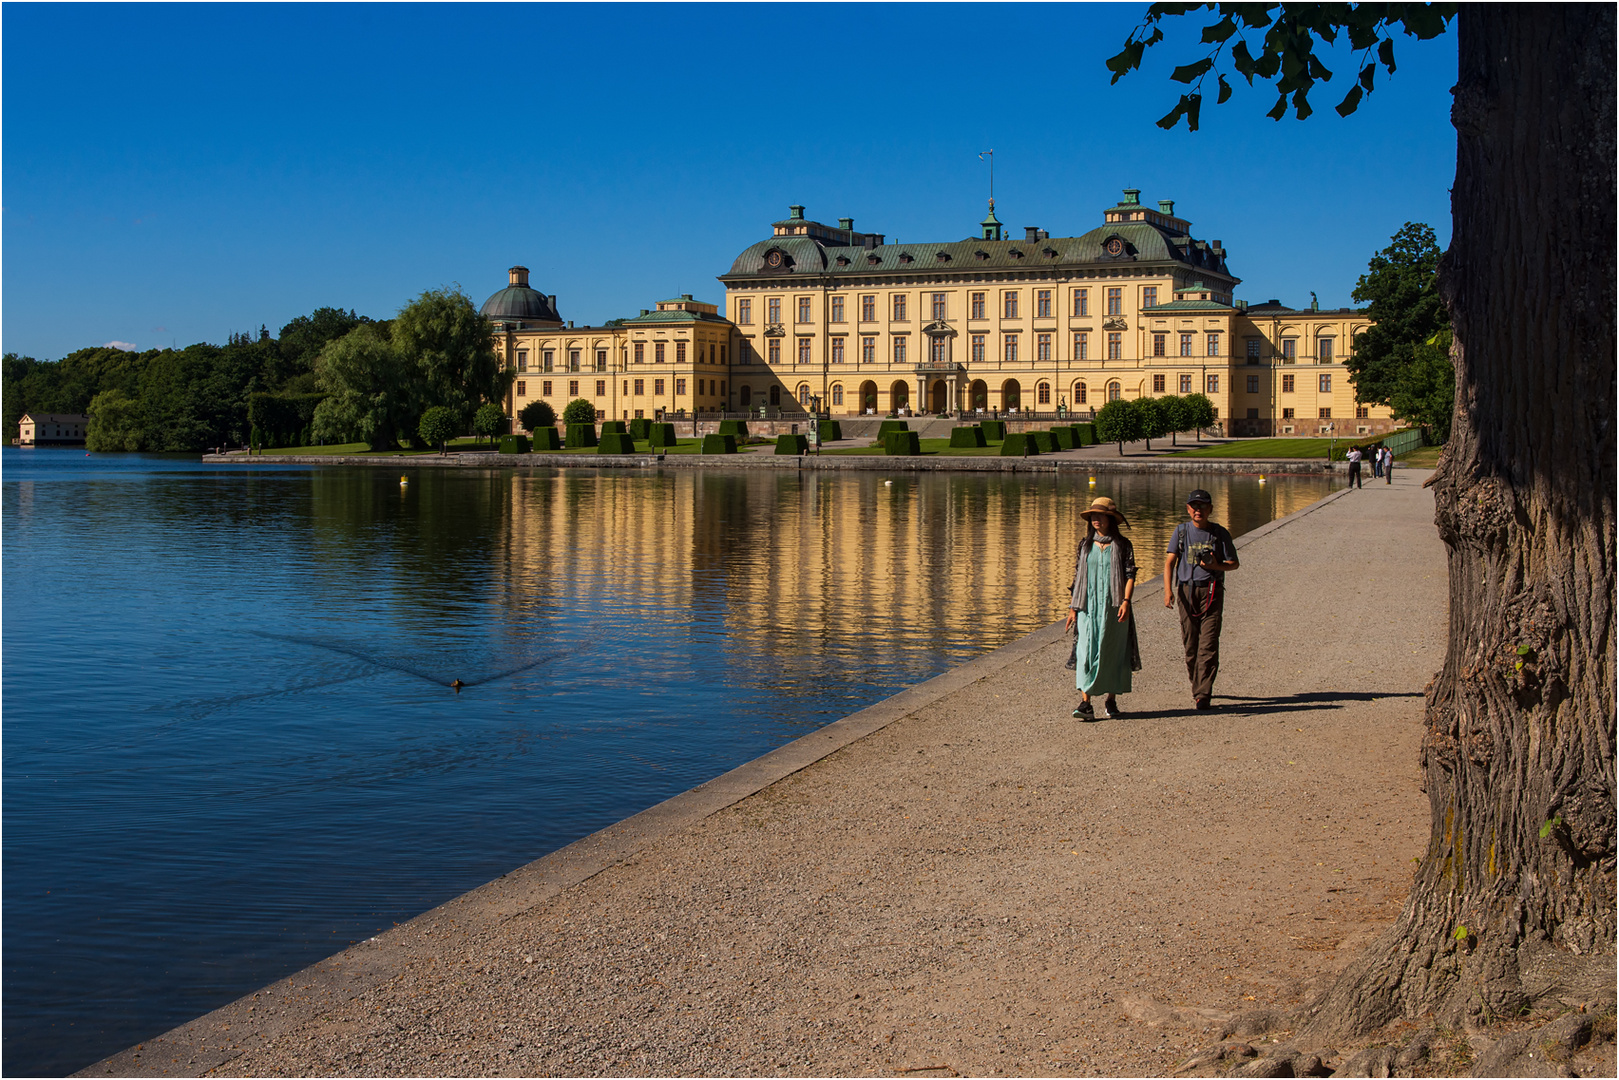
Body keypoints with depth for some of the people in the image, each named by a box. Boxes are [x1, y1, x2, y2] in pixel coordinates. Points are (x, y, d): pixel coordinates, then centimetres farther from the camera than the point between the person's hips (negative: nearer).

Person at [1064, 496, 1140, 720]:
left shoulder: (1123, 546, 3)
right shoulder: (1085, 545, 10)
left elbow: (1130, 575, -2)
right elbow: (1077, 577, 11)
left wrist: (1125, 601, -16)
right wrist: (1072, 607, 7)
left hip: (1114, 607, -1)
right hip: (1088, 607, 1)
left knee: (1113, 653, 4)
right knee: (1086, 652, -8)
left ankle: (1111, 701, 16)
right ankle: (1086, 703, -12)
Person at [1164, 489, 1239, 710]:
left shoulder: (1219, 533, 4)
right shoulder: (1181, 531, 7)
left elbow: (1234, 563, 9)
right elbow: (1170, 562, 1)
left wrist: (1216, 565, -12)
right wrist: (1168, 590, -12)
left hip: (1212, 591, -2)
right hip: (1186, 590, 2)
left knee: (1208, 644, -10)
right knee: (1190, 644, 4)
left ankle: (1203, 695, -10)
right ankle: (1197, 685, 25)